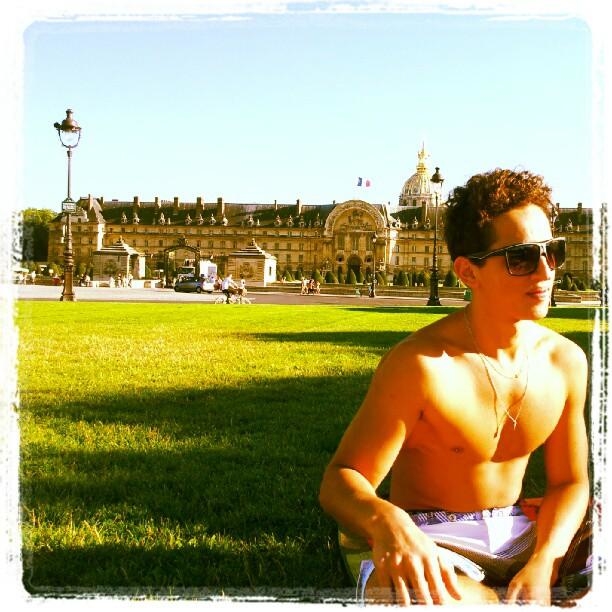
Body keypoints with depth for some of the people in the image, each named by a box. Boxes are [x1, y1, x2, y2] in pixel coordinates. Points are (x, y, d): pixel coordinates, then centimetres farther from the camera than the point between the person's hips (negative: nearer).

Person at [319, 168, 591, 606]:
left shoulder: (566, 360, -2)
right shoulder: (421, 364, -21)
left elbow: (569, 481, 5)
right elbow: (341, 480, -20)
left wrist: (543, 562, -15)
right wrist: (386, 521, -44)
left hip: (519, 534, 5)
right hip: (433, 541, -5)